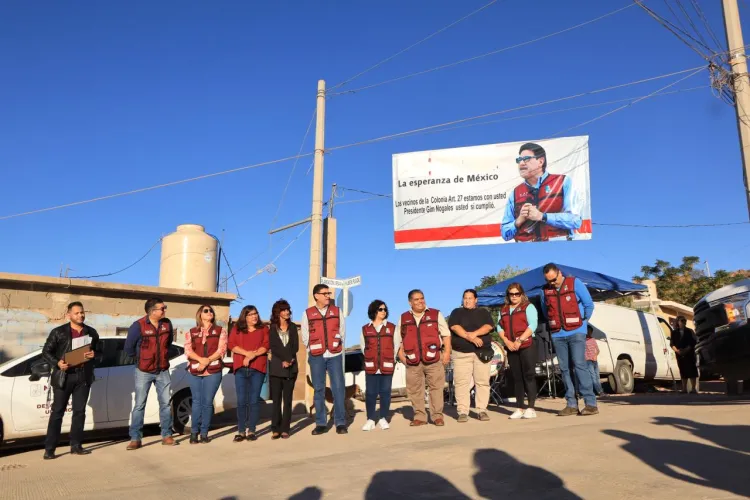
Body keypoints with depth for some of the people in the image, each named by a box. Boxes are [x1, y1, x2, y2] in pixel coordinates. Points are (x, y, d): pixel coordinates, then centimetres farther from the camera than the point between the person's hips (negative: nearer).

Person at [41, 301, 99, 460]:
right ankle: (49, 449, 7)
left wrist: (94, 355, -7)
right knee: (57, 412, 1)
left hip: (83, 376, 3)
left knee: (79, 411, 7)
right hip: (64, 376, -3)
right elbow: (46, 352, 0)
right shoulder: (58, 332, -2)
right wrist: (57, 363, -17)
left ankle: (76, 446, 16)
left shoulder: (91, 332, 9)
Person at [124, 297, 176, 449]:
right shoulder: (138, 326, -17)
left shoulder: (167, 324, -5)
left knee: (165, 404, 6)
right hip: (143, 372, -3)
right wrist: (141, 359, 9)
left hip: (163, 371, 3)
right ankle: (135, 438, 11)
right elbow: (128, 348, -5)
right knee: (139, 405, 3)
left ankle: (167, 436, 15)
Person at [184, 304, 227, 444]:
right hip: (194, 371, 1)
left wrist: (207, 361, -15)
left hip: (213, 371, -1)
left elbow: (221, 350, -2)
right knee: (197, 401, 1)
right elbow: (188, 351, 1)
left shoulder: (220, 331, 9)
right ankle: (194, 432, 11)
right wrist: (201, 360, -16)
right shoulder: (191, 332, 13)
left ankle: (204, 433, 8)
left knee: (207, 402, -1)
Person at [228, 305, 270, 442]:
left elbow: (266, 345, -1)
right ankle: (241, 431, 5)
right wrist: (246, 353, -13)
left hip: (257, 368, -1)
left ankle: (251, 430, 4)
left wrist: (253, 355, -14)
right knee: (241, 400, -1)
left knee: (254, 400, -1)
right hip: (240, 368, 1)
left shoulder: (263, 329, 11)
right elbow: (231, 345, 1)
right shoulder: (236, 329, 14)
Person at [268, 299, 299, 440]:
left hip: (291, 368, 1)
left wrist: (290, 360, -12)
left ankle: (285, 429, 3)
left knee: (287, 399, 1)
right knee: (276, 399, -2)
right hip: (276, 367, -1)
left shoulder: (293, 327, 12)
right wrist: (283, 361, -14)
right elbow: (273, 347, -3)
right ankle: (276, 429, 2)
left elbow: (295, 346, 3)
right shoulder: (272, 328, 7)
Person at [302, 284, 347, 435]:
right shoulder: (308, 314, 3)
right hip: (316, 357, 0)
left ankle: (340, 423, 4)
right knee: (318, 390, 3)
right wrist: (313, 351, 5)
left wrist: (337, 346, 6)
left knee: (338, 388, -2)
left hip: (335, 355, 1)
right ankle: (321, 424, 10)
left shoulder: (336, 311, 7)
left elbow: (342, 332, 10)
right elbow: (305, 337, 6)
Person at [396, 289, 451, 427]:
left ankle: (437, 416, 7)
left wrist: (447, 351, -4)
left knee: (436, 388, -2)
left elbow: (446, 334, 5)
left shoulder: (436, 314, 7)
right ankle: (419, 417, 13)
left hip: (433, 359, -2)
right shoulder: (403, 318, 13)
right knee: (415, 390, 4)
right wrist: (400, 354, 5)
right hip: (413, 361, 2)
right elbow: (398, 339, 17)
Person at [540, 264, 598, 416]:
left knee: (579, 365, -12)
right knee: (564, 369, 4)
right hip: (557, 335, 4)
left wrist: (584, 321, 7)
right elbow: (545, 310, 20)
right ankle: (571, 404, 9)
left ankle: (591, 403, -7)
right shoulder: (546, 290, 6)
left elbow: (589, 304, -1)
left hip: (576, 332, -4)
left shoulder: (575, 283, -4)